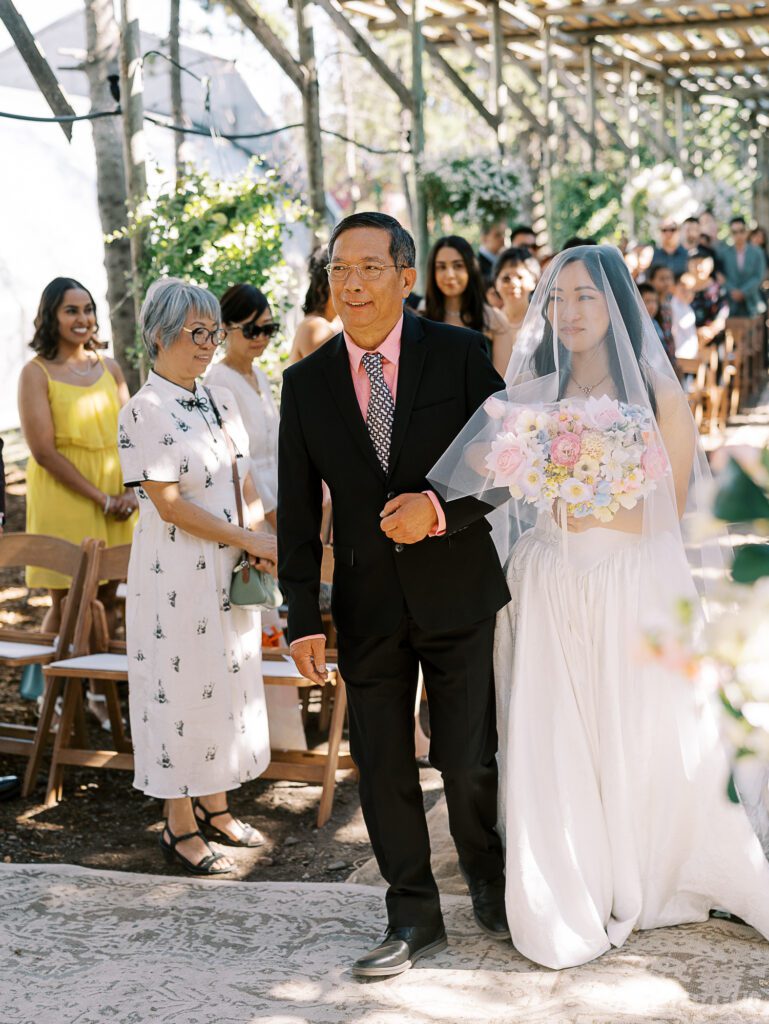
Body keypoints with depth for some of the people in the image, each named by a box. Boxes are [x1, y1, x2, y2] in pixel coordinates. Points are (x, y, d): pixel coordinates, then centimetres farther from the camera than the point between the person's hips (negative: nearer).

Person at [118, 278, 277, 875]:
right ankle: (180, 826, 13)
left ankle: (215, 808, 28)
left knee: (228, 681, 13)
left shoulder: (220, 402, 10)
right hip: (178, 575, -7)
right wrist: (250, 539, -15)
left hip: (230, 572, 7)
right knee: (182, 689, 1)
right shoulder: (145, 411, -13)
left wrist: (259, 550, -2)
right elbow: (169, 505, -17)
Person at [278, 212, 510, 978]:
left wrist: (440, 508, -19)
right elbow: (297, 513, 2)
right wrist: (303, 619, -3)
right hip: (368, 606, 2)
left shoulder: (460, 355, -4)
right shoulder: (306, 383, 1)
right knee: (382, 767, 7)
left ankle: (491, 892, 32)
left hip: (457, 594, -2)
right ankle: (413, 917, 23)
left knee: (469, 761, 6)